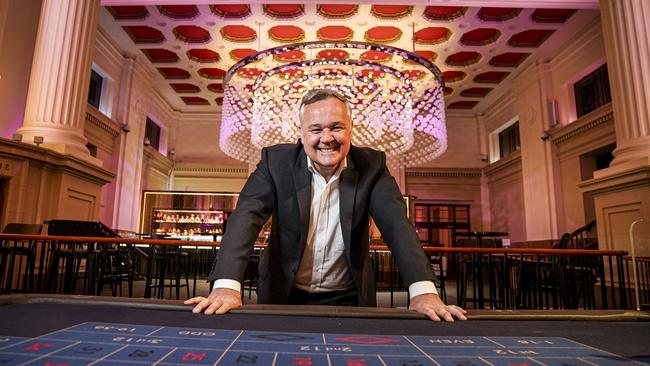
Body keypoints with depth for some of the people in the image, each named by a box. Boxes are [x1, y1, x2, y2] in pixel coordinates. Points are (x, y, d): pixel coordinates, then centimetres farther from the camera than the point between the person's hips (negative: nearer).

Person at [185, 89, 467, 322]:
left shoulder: (371, 165, -7)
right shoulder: (277, 160, -10)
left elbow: (396, 224, -16)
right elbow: (247, 216, -21)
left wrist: (424, 291, -31)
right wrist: (226, 286, -36)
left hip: (348, 299, 1)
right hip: (285, 296, 0)